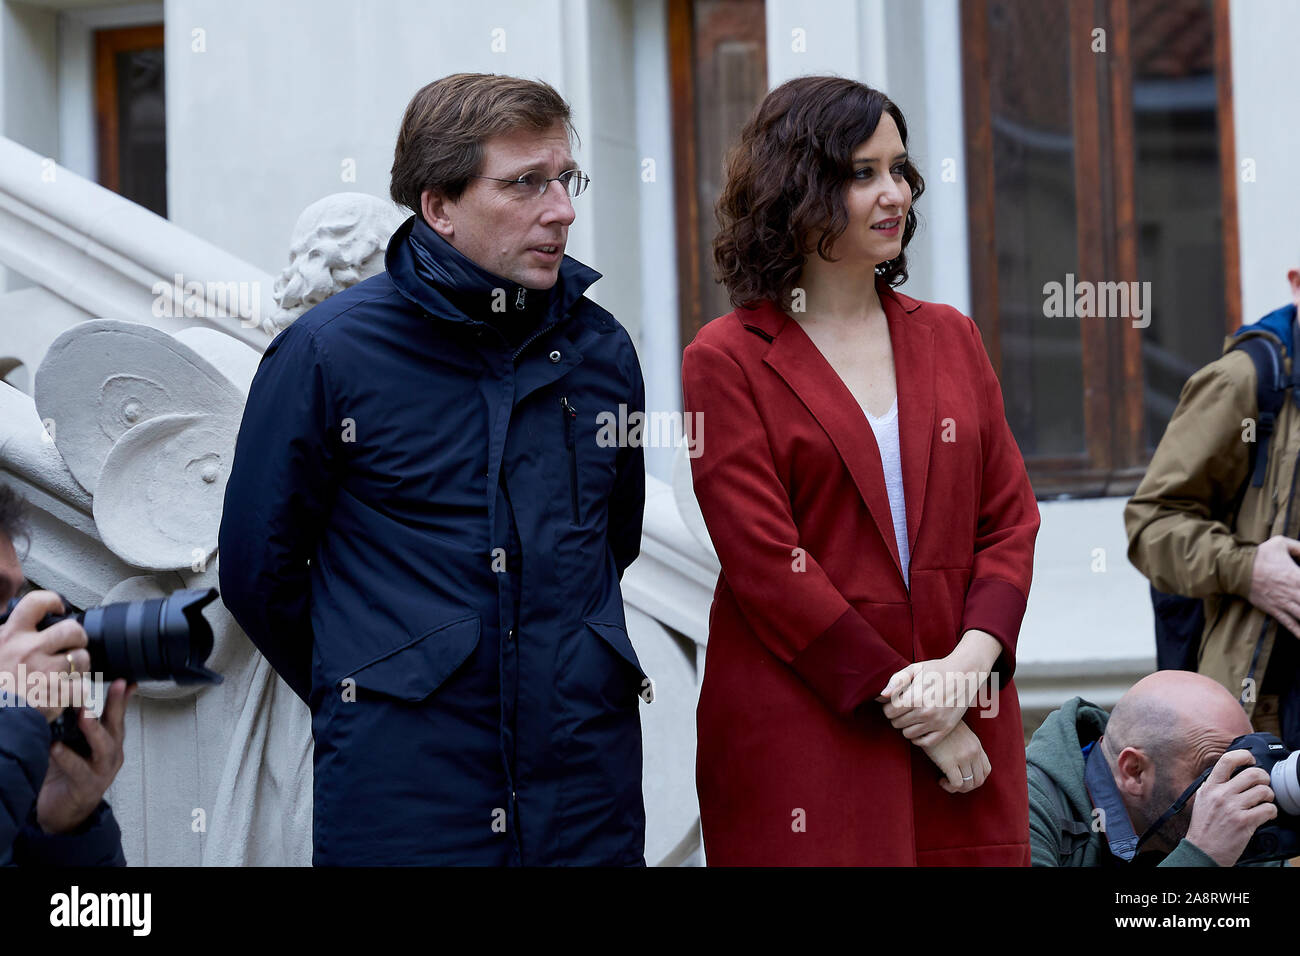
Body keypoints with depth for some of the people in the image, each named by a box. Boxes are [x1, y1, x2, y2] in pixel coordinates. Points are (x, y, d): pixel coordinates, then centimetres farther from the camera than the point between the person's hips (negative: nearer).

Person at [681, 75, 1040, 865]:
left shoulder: (950, 338, 14)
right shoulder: (728, 361, -2)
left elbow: (1011, 517, 9)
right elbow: (764, 561, -9)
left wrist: (969, 660, -9)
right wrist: (905, 705, -12)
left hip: (965, 726, 4)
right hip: (801, 733, -4)